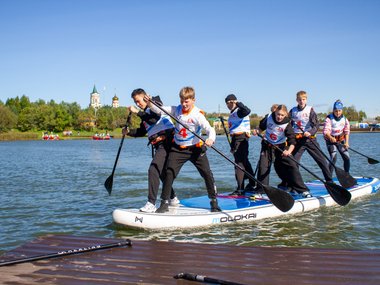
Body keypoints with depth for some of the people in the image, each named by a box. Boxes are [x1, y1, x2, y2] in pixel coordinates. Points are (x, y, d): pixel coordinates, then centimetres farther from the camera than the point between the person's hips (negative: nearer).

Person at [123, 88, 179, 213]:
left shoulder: (155, 102, -3)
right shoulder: (146, 113, 22)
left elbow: (154, 119, -21)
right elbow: (142, 131, 24)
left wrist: (137, 112, -20)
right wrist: (129, 132, 9)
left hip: (165, 140, -10)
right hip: (160, 144, 10)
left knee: (153, 169, -19)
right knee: (161, 172, 19)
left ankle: (151, 204, -22)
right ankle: (173, 198, 36)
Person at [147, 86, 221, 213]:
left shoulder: (198, 115, -16)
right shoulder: (176, 110, -1)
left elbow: (210, 129, -24)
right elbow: (159, 110, 0)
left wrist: (211, 139, -45)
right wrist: (150, 103, -19)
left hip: (195, 149, -3)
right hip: (178, 149, 3)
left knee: (207, 174, -2)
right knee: (169, 173, -6)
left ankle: (214, 202, 14)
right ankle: (164, 203, 3)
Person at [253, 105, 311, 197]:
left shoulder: (287, 124, -19)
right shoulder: (269, 118, -13)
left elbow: (292, 141, -25)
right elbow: (261, 127, 8)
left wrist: (289, 151, -42)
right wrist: (257, 131, -13)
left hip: (281, 147, -1)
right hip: (267, 145, 2)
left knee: (292, 166, -9)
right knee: (263, 167, -6)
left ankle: (302, 190, -2)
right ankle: (260, 190, 8)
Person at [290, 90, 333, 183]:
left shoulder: (310, 110, -2)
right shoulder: (293, 111, 6)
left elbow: (316, 125, -7)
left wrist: (310, 133, -22)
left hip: (310, 138, -2)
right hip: (297, 140, 2)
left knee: (321, 159, 0)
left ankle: (329, 180, 8)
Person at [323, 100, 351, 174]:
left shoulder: (344, 119, 0)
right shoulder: (329, 119, -15)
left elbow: (346, 131, -3)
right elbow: (326, 131, -24)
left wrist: (346, 142, -15)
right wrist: (331, 138, -43)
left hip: (341, 140, 5)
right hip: (330, 140, -5)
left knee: (347, 157, 3)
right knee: (334, 158, -17)